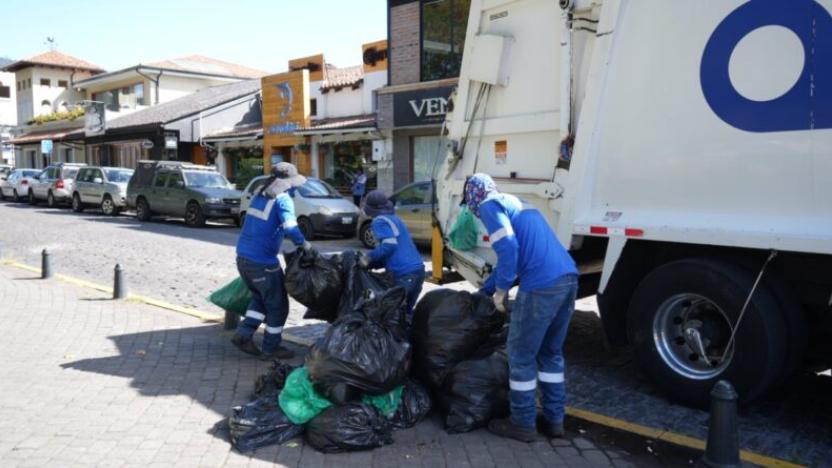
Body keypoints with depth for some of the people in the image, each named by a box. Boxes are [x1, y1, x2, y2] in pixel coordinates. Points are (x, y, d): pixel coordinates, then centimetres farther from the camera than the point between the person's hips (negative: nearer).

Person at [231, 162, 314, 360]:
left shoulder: (259, 195, 12)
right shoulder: (283, 199, -12)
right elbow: (290, 228, -27)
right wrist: (304, 244, -12)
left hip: (243, 257, 8)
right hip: (263, 262, -8)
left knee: (260, 298, 25)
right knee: (277, 305, 9)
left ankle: (243, 334, 15)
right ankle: (271, 348, 17)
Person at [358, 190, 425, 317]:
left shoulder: (379, 221, -3)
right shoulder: (395, 219, 25)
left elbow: (389, 245, -18)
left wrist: (369, 258, -8)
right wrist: (372, 263, 23)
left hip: (405, 274, -9)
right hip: (418, 269, 9)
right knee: (406, 311, 16)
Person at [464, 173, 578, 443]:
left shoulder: (489, 205, 3)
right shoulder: (515, 203, 30)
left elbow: (507, 248, -14)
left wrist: (501, 290, -4)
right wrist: (483, 292, 40)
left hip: (542, 284, -9)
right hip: (568, 277, 9)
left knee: (521, 356, 6)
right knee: (551, 353, 20)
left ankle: (523, 424, 17)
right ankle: (554, 419, 28)